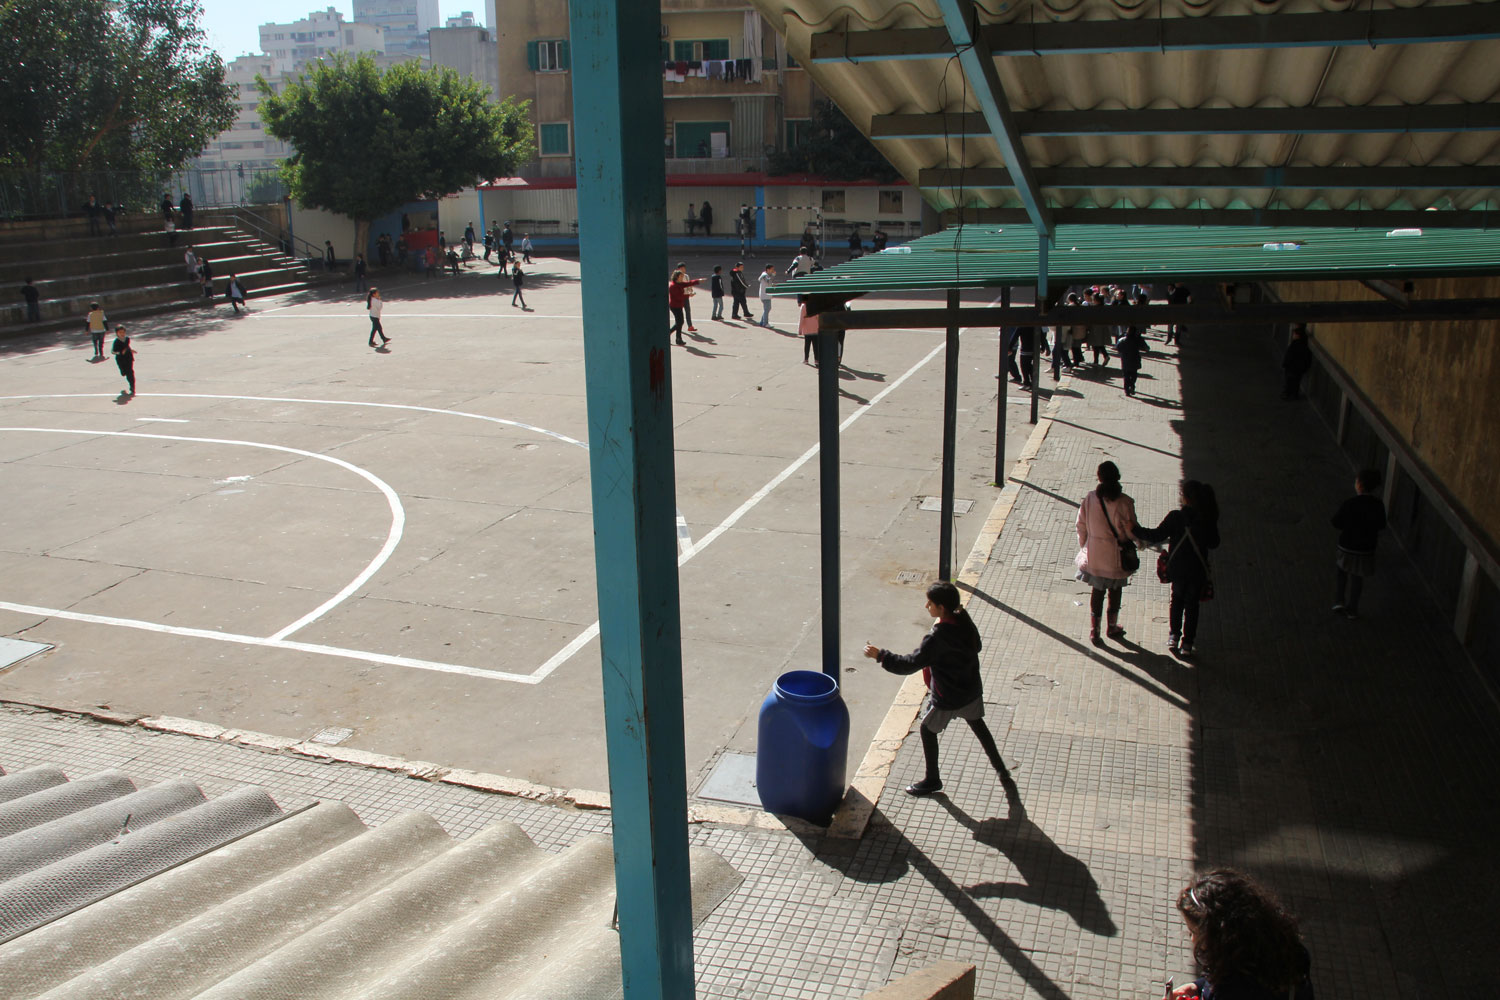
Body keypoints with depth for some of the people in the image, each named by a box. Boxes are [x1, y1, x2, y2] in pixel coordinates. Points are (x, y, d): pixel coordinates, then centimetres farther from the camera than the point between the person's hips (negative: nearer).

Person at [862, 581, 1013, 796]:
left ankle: (932, 780, 27)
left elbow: (911, 663, -29)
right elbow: (977, 646, 10)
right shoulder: (964, 621, -8)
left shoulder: (937, 637, -30)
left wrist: (880, 655, -24)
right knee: (978, 726, 26)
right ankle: (1002, 771, 36)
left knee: (928, 730, 14)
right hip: (972, 689, 7)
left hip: (947, 698, -7)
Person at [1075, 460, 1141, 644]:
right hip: (1116, 554, -1)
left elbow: (1081, 525, -2)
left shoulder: (1090, 498, -11)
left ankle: (1094, 630, 14)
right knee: (1115, 590, 18)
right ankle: (1112, 627, 34)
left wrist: (1083, 546, 14)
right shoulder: (1124, 502, -19)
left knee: (1097, 590, 14)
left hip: (1094, 552, 2)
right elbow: (1131, 529, -11)